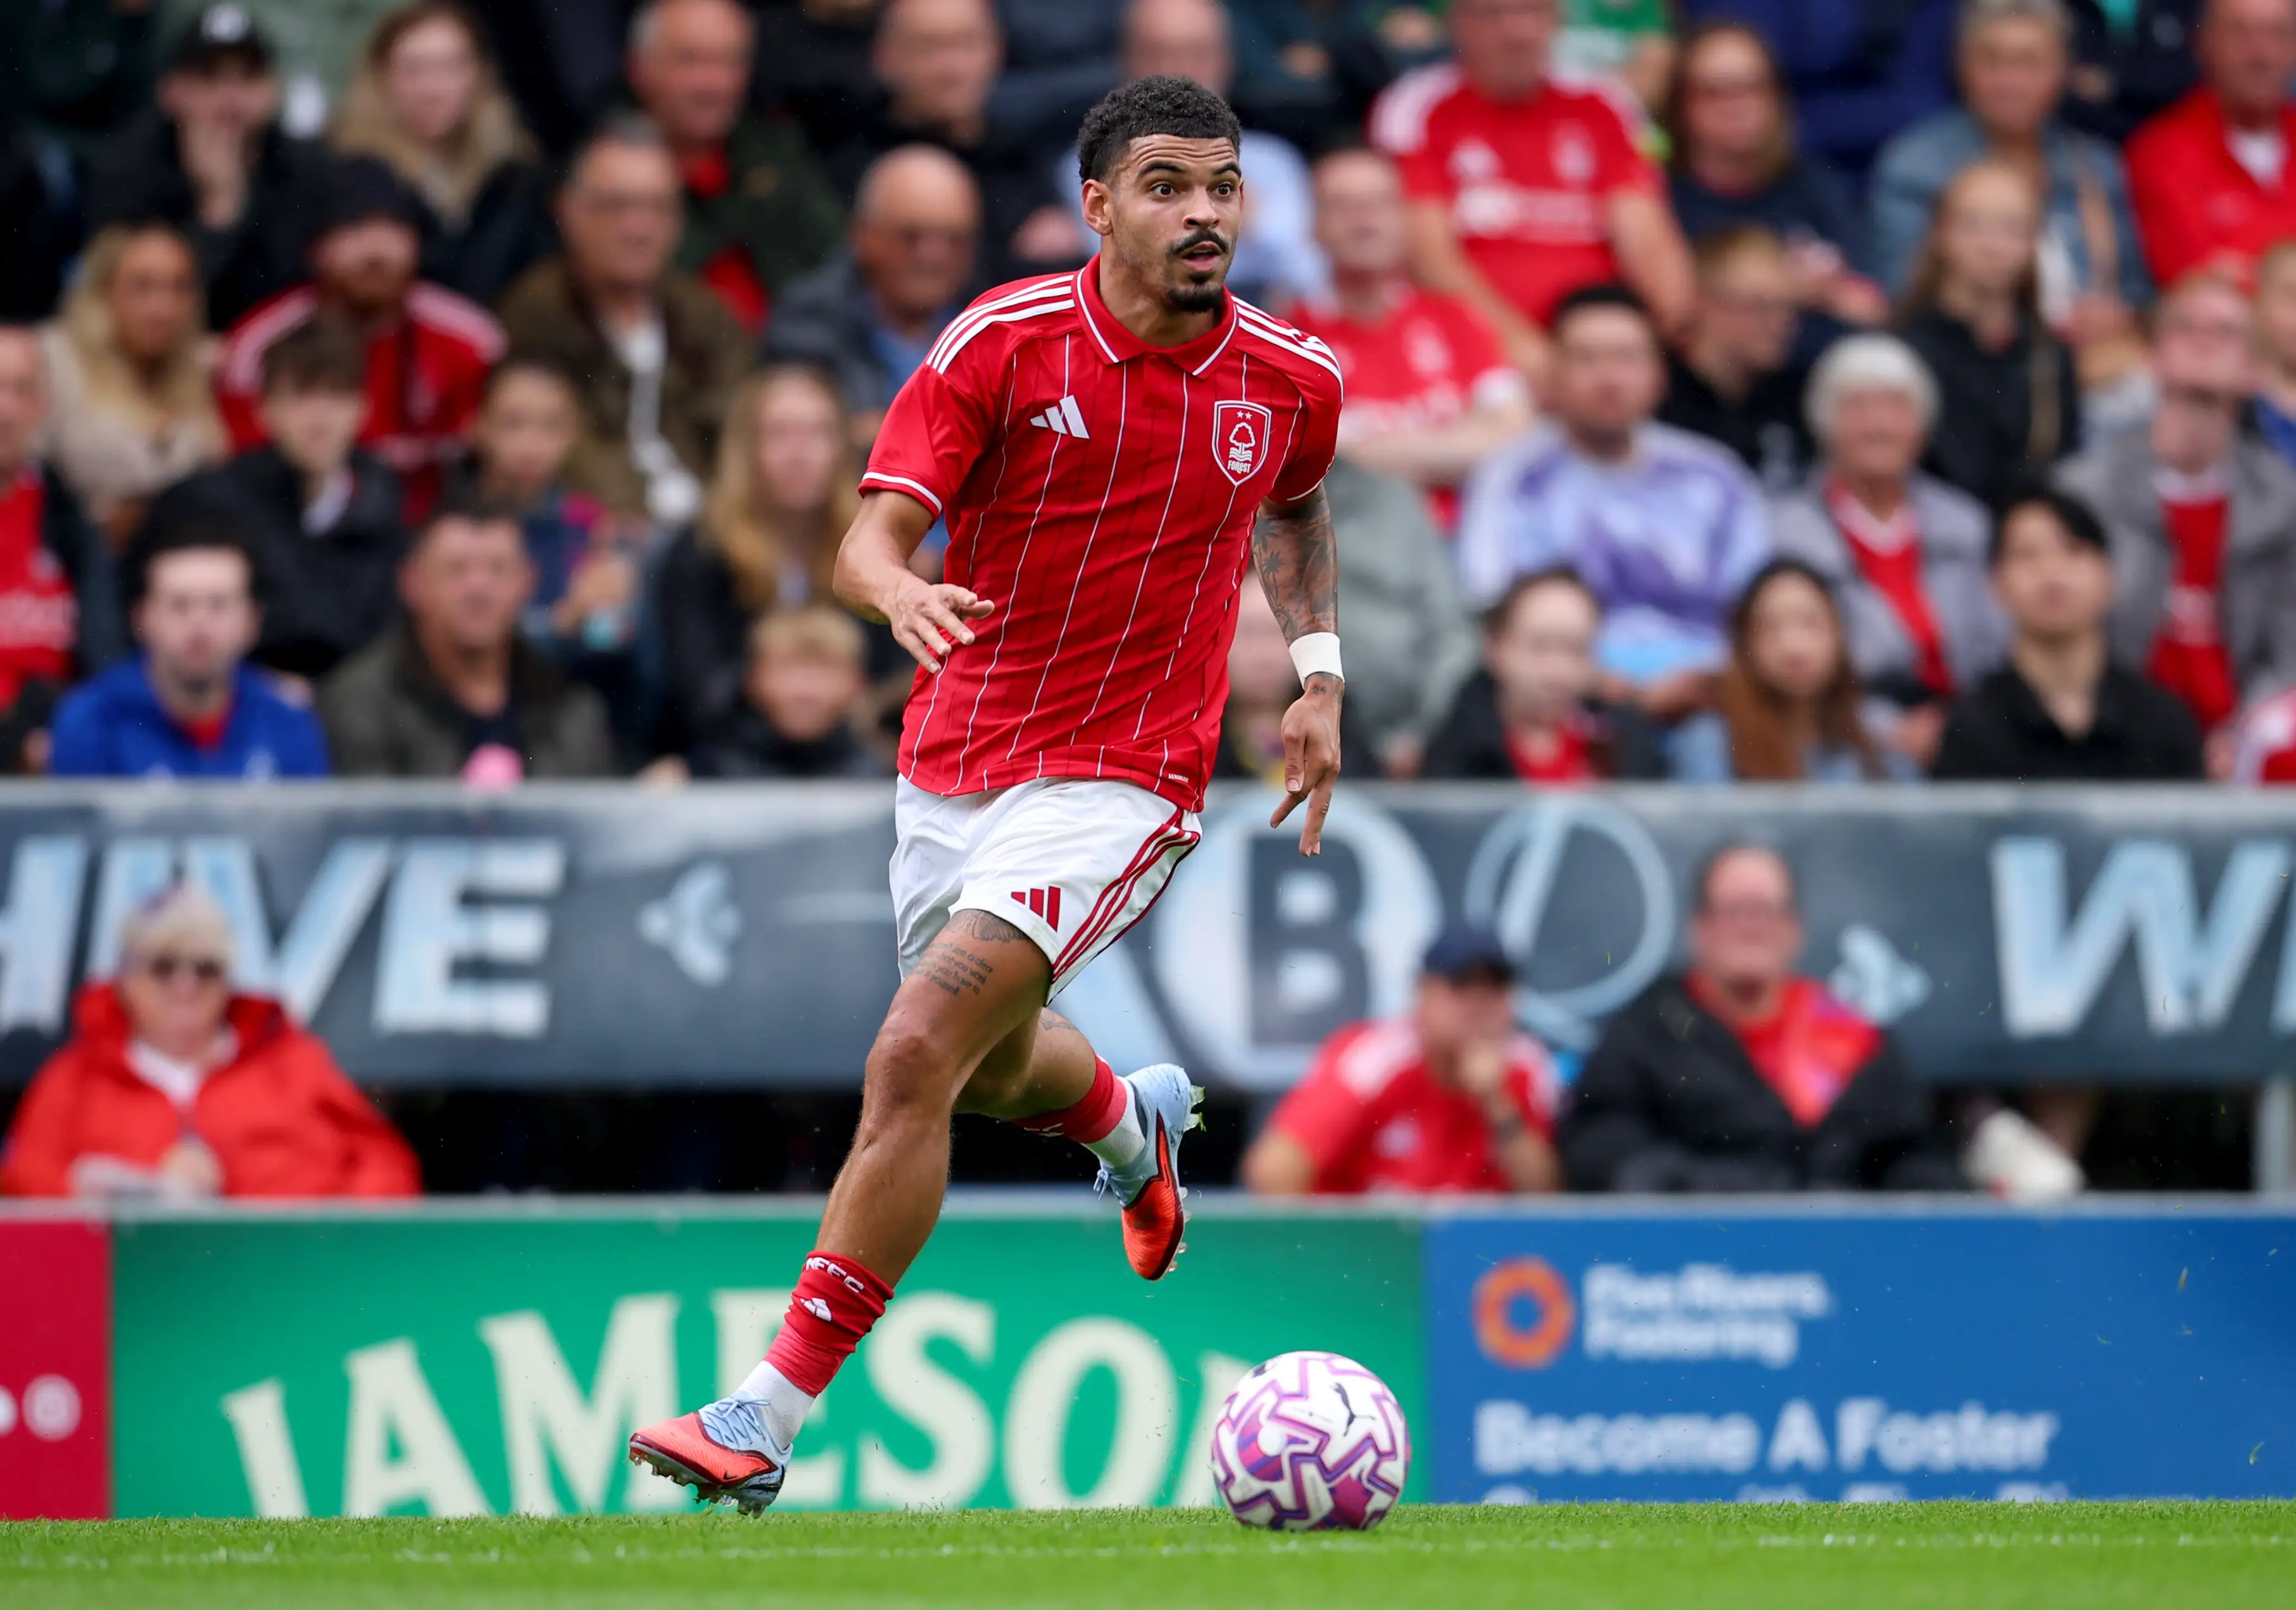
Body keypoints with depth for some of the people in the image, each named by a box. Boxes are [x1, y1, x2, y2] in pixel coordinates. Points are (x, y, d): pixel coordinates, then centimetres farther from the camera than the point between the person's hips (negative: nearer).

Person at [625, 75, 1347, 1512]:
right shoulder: (1005, 342, -10)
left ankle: (773, 1412, -18)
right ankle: (1133, 1122, 64)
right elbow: (871, 539, -14)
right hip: (954, 762, 3)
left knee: (916, 1057, -20)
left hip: (1117, 783, -3)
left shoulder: (1291, 379, -3)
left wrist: (1319, 673, 12)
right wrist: (903, 592, -37)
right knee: (994, 1069, 25)